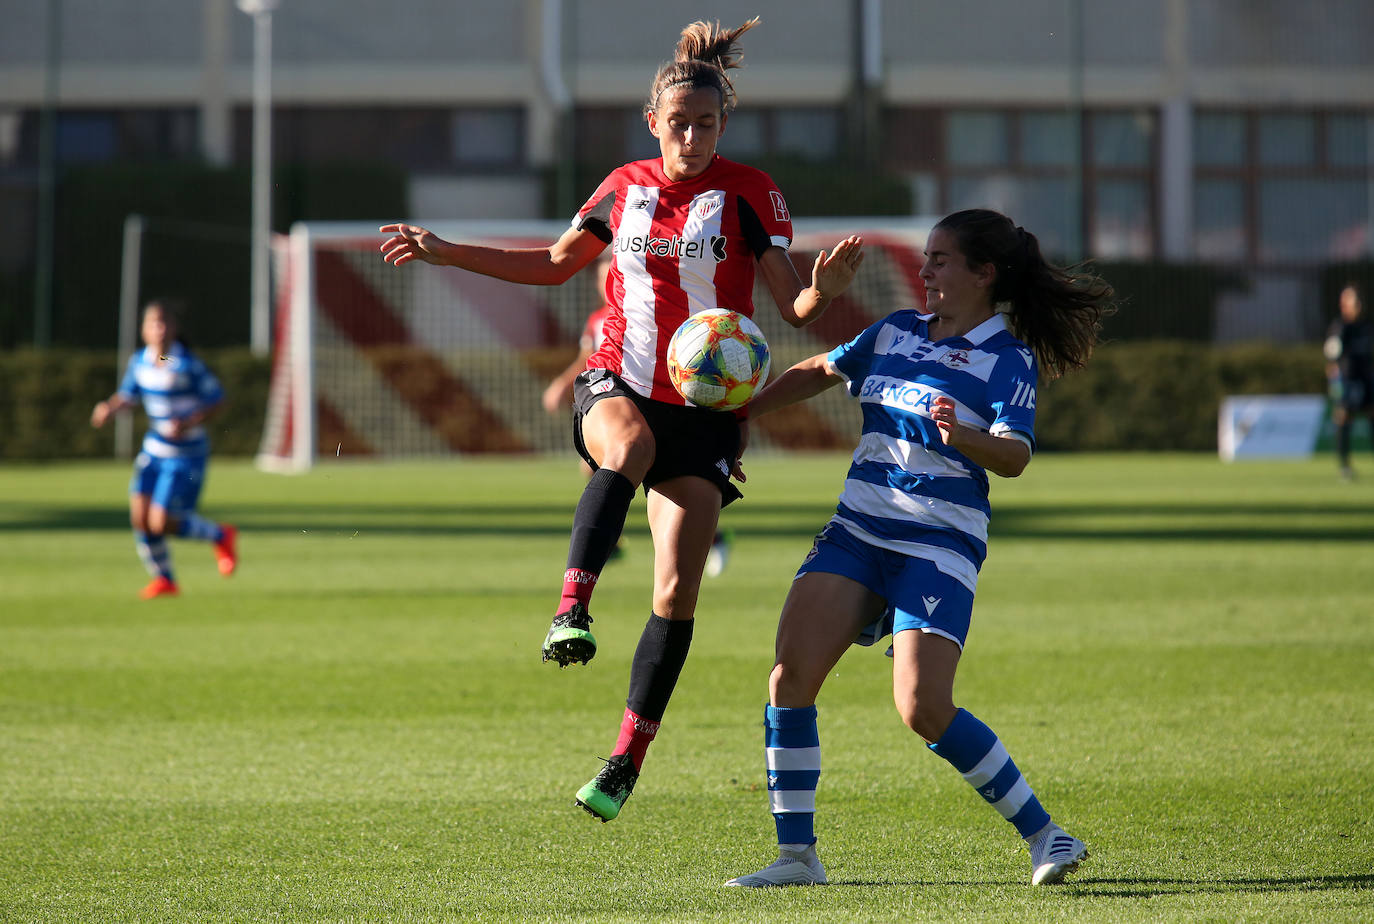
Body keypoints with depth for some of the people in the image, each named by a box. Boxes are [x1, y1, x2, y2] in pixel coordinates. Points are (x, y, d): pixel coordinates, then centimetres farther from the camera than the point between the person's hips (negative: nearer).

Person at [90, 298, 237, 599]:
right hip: (154, 450, 6)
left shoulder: (188, 365, -17)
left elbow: (217, 400, -11)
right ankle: (163, 578, 19)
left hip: (187, 455, -6)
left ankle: (220, 536, 15)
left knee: (161, 523, -12)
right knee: (140, 516, -4)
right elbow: (127, 396, 14)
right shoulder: (139, 362, 0)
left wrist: (190, 423, -24)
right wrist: (109, 408, -7)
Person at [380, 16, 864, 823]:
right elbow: (556, 264, 23)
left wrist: (826, 289, -32)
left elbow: (796, 307, -8)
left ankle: (627, 760, 2)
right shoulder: (625, 187, 6)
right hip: (620, 385, 1)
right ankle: (573, 610, -44)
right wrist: (446, 252, 19)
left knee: (678, 593, -7)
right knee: (627, 445, -38)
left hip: (706, 404, -1)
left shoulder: (749, 193, -4)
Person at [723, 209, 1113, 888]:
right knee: (790, 674, -12)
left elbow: (1015, 457, -16)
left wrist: (963, 436, -36)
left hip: (940, 545, -6)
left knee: (925, 710, -18)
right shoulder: (895, 332, 14)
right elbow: (819, 373, 29)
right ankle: (797, 855, -6)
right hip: (856, 532, 6)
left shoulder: (1008, 357, -3)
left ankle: (1044, 836, -2)